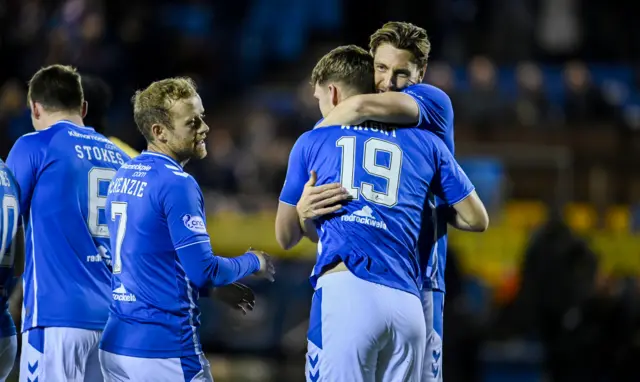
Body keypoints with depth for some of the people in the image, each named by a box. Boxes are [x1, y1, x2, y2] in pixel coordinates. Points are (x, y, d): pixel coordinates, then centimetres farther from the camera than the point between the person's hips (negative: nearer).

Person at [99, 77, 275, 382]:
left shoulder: (122, 177, 12)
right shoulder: (177, 184, -14)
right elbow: (204, 270, -16)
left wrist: (216, 287, 20)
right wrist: (253, 262, 2)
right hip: (164, 350, -8)